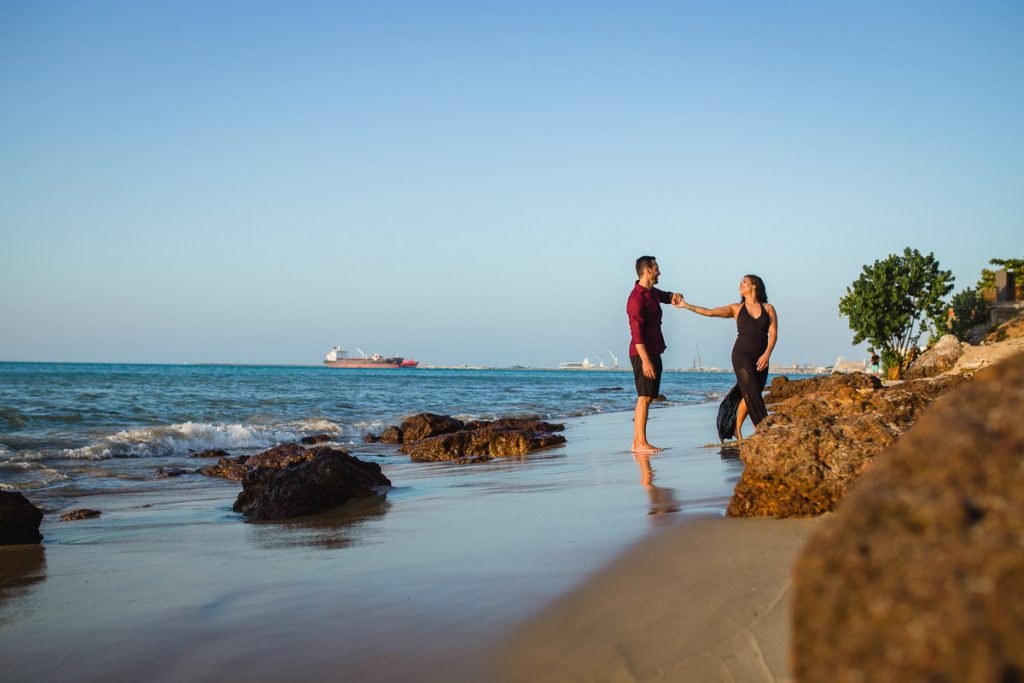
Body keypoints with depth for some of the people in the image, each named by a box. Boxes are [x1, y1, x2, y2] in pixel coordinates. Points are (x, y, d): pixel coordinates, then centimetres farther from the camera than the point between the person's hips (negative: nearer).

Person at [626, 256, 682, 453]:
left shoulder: (652, 293, 14)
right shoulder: (637, 298, -15)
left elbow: (667, 296, 33)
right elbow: (636, 333, -20)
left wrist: (675, 296, 7)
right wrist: (645, 360, -25)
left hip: (653, 352, 10)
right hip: (643, 354, -10)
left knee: (645, 398, 8)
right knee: (644, 398, -11)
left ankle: (636, 442, 10)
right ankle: (641, 443, -11)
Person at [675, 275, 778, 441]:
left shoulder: (768, 309, 7)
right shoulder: (736, 309, 6)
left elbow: (773, 334, -1)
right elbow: (710, 312, -1)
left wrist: (767, 354, -16)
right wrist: (686, 305, -10)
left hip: (760, 359, 2)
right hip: (742, 355, -2)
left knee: (749, 396, 7)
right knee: (752, 393, -13)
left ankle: (737, 428, 24)